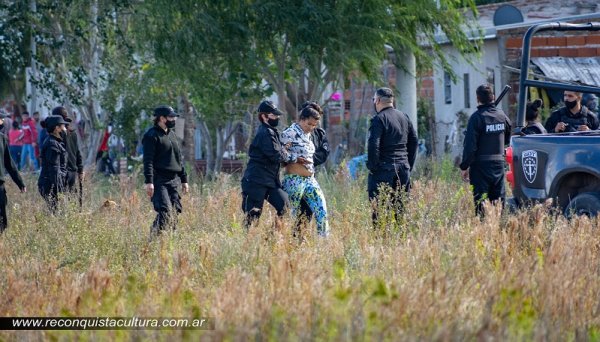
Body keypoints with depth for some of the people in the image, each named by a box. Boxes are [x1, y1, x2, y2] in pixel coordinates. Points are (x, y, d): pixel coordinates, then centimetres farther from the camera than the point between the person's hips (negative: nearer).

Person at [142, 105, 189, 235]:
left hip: (173, 180, 8)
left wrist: (184, 179, 23)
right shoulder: (152, 135, -6)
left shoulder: (172, 134, 20)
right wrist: (149, 182, -21)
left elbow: (179, 159, 26)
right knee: (165, 211, -18)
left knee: (175, 211, 3)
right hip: (159, 181, -8)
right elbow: (148, 160, -13)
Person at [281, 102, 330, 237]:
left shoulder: (308, 134, 15)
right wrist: (296, 159, -17)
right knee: (291, 214, -2)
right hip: (294, 180, -8)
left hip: (310, 179, 8)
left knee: (321, 209, -1)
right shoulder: (290, 133, -10)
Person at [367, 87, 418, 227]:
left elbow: (373, 145, -17)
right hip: (403, 169, 7)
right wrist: (409, 165, 18)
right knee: (401, 206, 9)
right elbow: (414, 142, 16)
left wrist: (372, 167, -9)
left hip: (384, 169, -7)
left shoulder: (379, 119, -9)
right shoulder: (404, 117, 13)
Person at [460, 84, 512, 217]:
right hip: (499, 164, 6)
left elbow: (470, 145, -15)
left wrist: (464, 166, -9)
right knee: (498, 200, 11)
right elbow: (507, 140, 19)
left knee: (479, 200, -5)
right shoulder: (502, 115, 5)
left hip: (481, 165, -6)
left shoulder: (477, 117, -13)